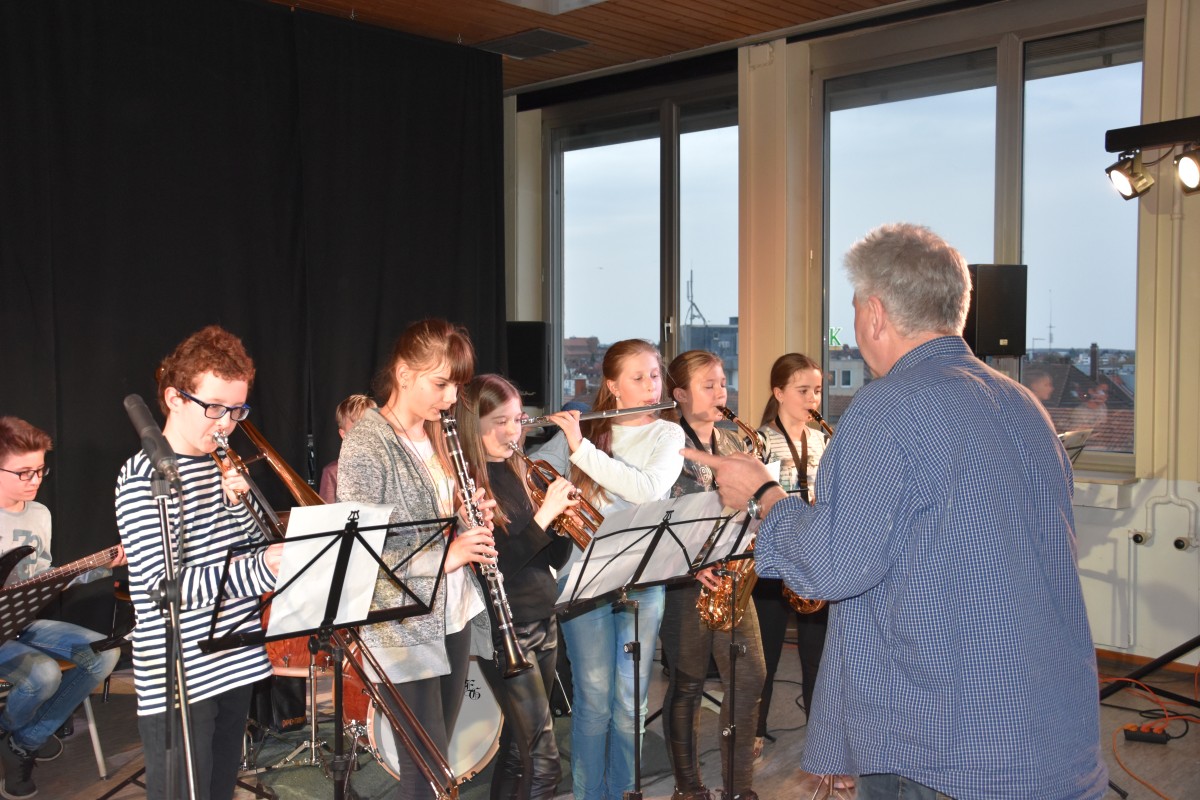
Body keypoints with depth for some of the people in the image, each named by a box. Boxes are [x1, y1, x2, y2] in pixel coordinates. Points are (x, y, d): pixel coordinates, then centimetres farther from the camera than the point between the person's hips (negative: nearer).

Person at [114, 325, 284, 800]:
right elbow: (162, 584, -23)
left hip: (234, 667, 7)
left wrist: (238, 503, -9)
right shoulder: (143, 477, -14)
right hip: (177, 682, -7)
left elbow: (250, 550, 11)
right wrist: (261, 571, -36)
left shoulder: (219, 467, 10)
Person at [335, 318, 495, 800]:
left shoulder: (436, 436, 8)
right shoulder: (365, 446, -16)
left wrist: (471, 523, -2)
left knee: (435, 761, 16)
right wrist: (445, 555, -25)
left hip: (454, 616, 7)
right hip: (404, 629, -7)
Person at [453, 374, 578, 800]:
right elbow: (495, 565, -20)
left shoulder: (518, 473, 9)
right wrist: (543, 514, -23)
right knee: (542, 763, -7)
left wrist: (565, 517, -8)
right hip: (503, 629, -7)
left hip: (544, 622, 7)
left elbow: (555, 558, 10)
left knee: (519, 747, 15)